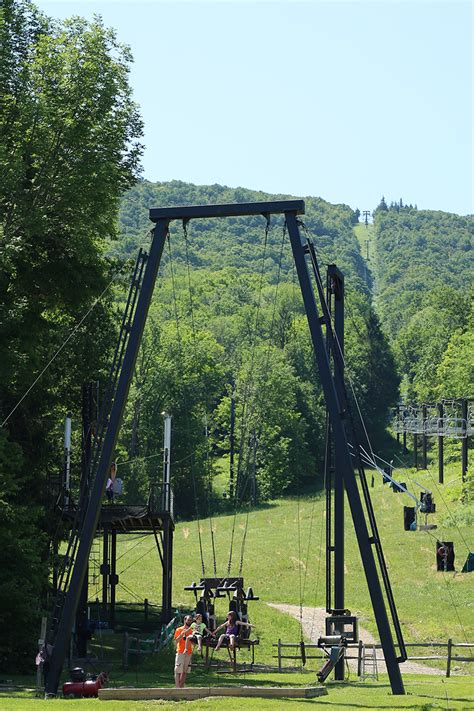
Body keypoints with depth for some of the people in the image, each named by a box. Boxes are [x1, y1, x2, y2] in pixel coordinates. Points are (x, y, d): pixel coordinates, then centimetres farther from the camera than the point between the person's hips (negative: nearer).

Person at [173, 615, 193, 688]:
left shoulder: (191, 631, 13)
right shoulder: (179, 630, 0)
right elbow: (176, 641, -8)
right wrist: (182, 633, -18)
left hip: (188, 653, 5)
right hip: (180, 653, -5)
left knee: (185, 671, 6)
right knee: (178, 671, -7)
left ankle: (181, 687, 10)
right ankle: (177, 687, -9)